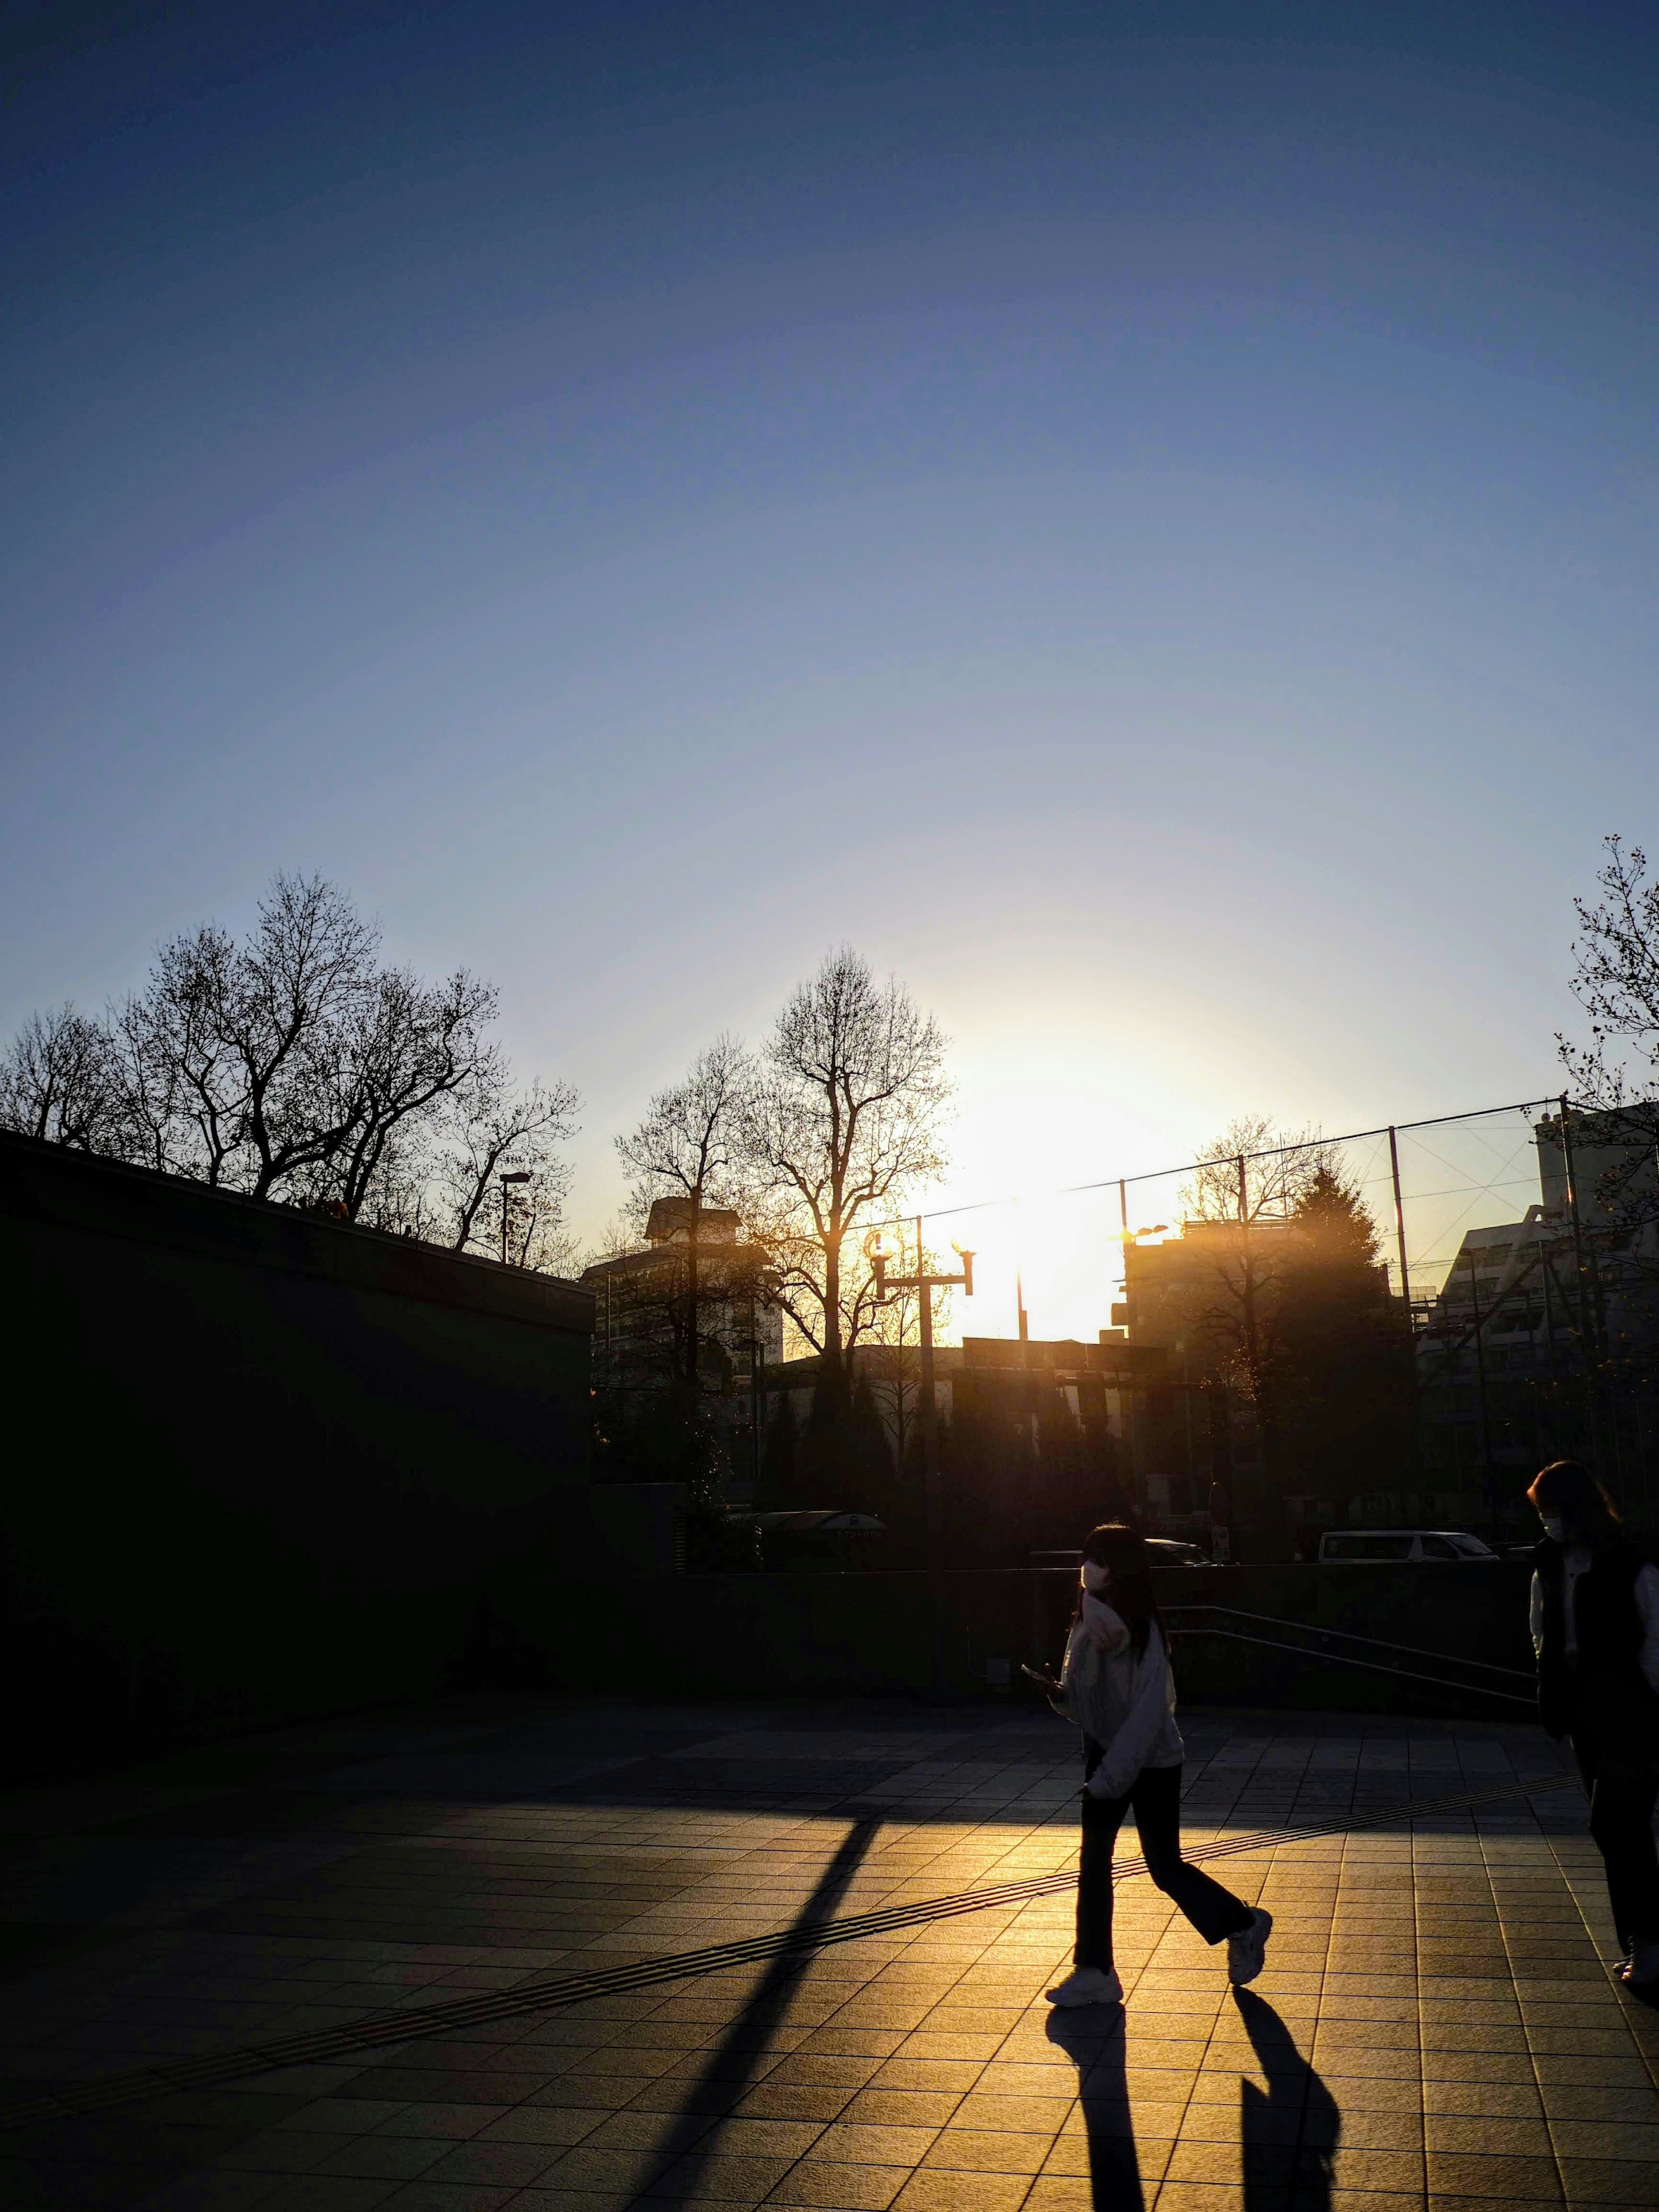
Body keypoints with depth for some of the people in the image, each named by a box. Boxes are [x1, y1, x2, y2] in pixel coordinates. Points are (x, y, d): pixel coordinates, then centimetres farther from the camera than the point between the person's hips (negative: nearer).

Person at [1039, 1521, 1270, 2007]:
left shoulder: (1139, 1630, -22)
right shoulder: (1089, 1619, 1)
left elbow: (1148, 1710, -25)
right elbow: (1085, 1700, 10)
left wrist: (1109, 1778, -26)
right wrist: (1061, 1694, -13)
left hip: (1151, 1762, -7)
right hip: (1105, 1752, 7)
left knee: (1165, 1865, 5)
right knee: (1094, 1860, 4)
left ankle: (1244, 1925, 29)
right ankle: (1094, 1972, 12)